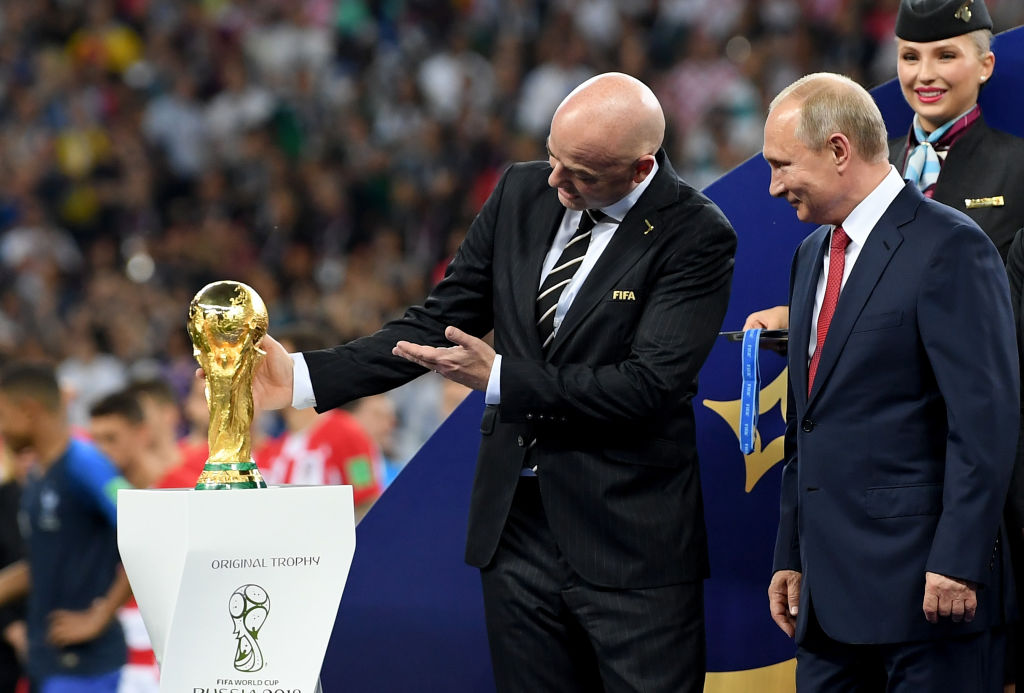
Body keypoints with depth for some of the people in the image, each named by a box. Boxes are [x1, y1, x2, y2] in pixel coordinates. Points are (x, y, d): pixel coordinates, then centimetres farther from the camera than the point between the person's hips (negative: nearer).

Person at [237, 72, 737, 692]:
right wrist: (303, 375, 0)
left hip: (630, 543, -5)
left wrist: (500, 378, -19)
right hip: (517, 524, 5)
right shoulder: (522, 193, 6)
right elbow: (439, 322, 9)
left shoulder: (696, 236, -11)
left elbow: (652, 384, -19)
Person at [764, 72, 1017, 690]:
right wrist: (791, 558, 18)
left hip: (924, 581, -8)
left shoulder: (949, 247, -9)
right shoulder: (814, 252, 19)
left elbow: (985, 420, -15)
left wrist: (957, 564, -19)